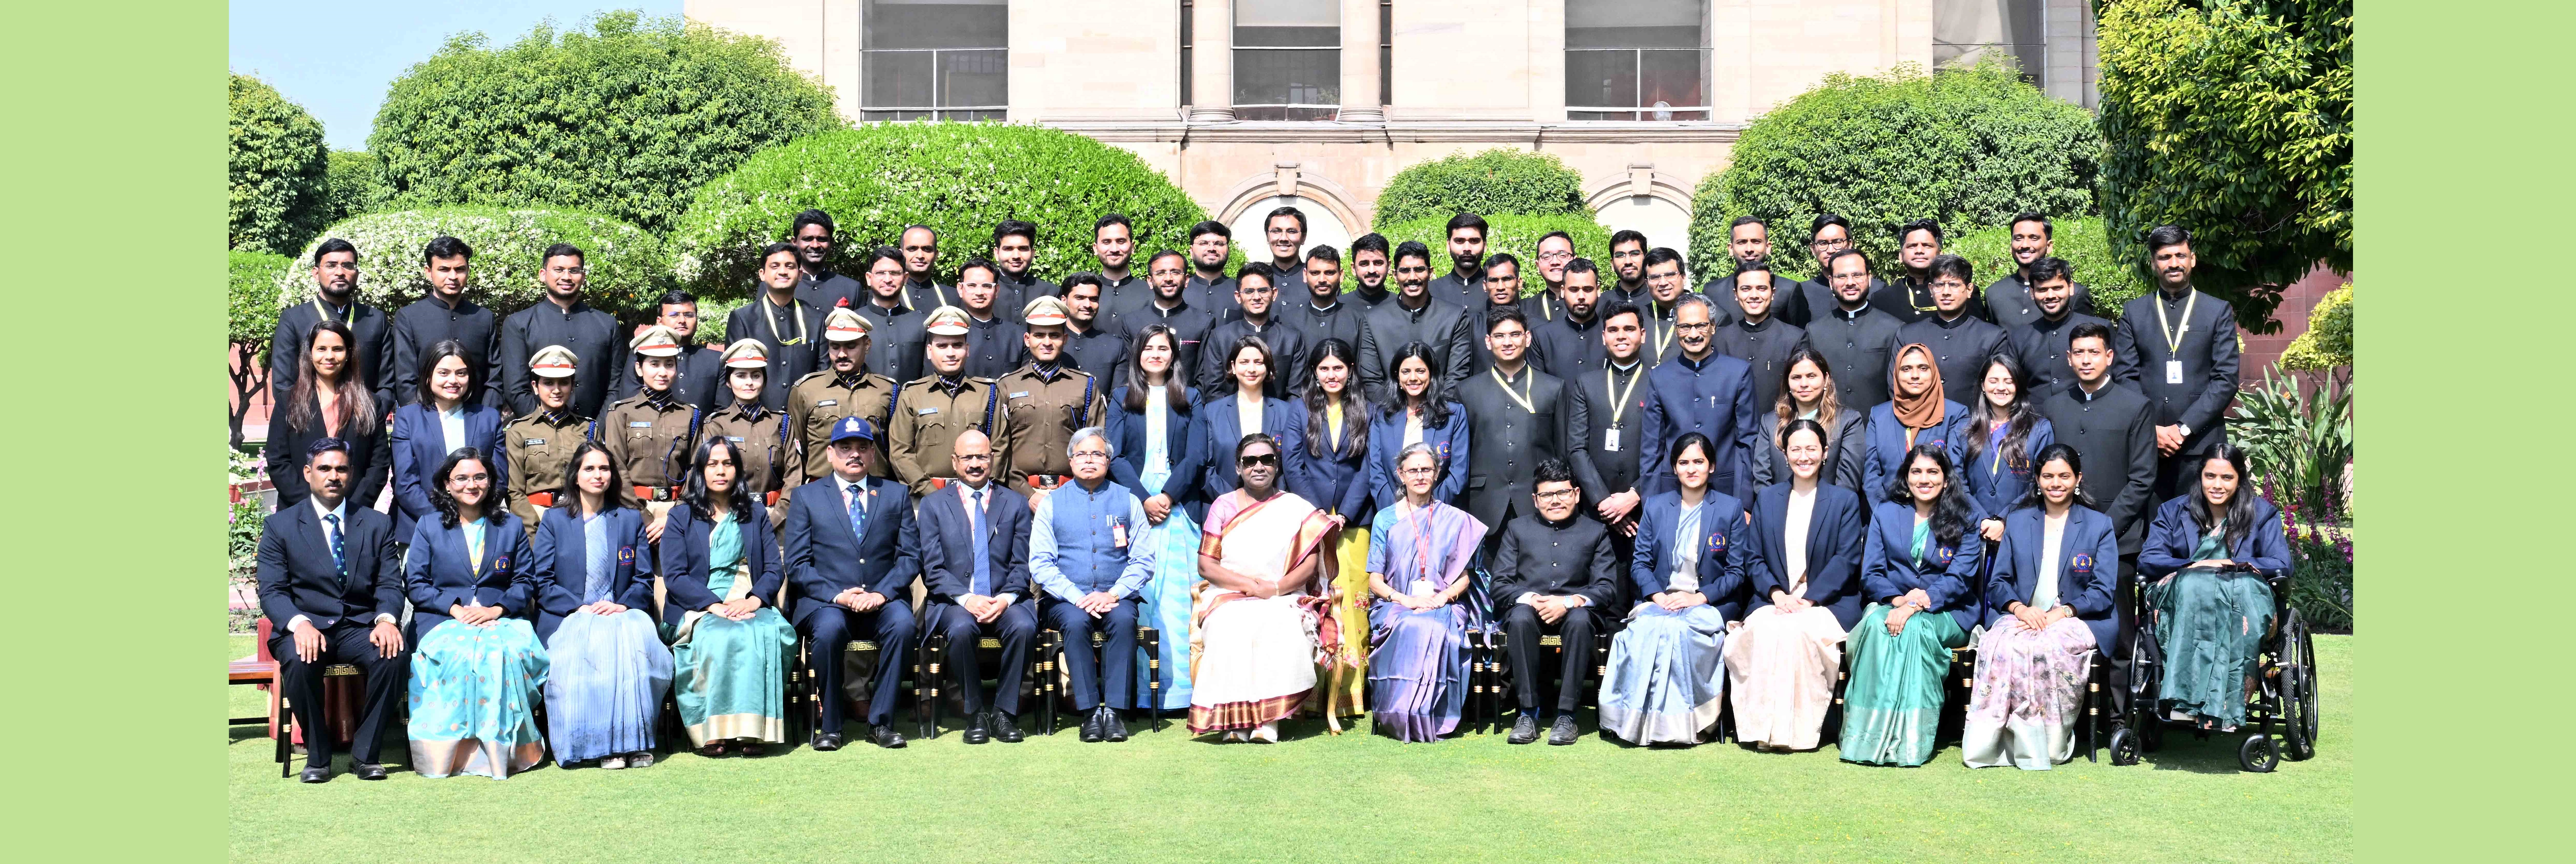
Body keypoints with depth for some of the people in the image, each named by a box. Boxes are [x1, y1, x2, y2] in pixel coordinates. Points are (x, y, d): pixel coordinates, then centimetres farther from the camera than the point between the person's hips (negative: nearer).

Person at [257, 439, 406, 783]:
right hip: (306, 625, -1)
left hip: (360, 627, 1)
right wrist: (300, 624, -23)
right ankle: (317, 756, -15)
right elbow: (272, 591, -1)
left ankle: (365, 753, -16)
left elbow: (391, 584, 6)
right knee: (299, 660, -36)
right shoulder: (280, 526, 7)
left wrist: (386, 619, -18)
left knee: (393, 654, -32)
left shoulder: (377, 525, 13)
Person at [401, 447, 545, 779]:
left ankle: (504, 748, -29)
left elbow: (525, 582, 11)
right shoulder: (428, 528, 15)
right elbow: (415, 583, 6)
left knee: (507, 651, -35)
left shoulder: (512, 526, 18)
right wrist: (455, 608, -10)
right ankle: (456, 750, -30)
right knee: (460, 654, -36)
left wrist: (497, 609, -9)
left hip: (501, 620, 1)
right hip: (443, 622, 0)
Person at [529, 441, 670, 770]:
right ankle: (602, 744, -32)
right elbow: (542, 582, 4)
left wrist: (623, 605, -10)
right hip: (569, 618, -1)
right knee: (592, 642, -36)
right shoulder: (554, 520, 13)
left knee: (636, 637, -35)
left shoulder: (631, 519, 18)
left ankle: (635, 739, -31)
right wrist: (580, 608, -11)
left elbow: (644, 580, 12)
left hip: (621, 614, 1)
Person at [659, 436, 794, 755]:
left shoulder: (756, 516, 20)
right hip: (697, 608, -2)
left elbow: (773, 570, 10)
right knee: (723, 637, -36)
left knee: (768, 633, -34)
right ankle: (713, 730, -32)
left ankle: (753, 729, -33)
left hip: (750, 606, 2)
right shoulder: (681, 516, 12)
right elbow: (674, 576, 0)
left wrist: (754, 600, -12)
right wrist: (715, 605, -16)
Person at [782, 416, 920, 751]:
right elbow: (797, 564, 2)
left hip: (883, 601, 1)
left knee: (903, 623, -32)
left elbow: (911, 556, 6)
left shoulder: (896, 495, 14)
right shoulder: (806, 497, 9)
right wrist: (837, 596, -13)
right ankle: (830, 725, -17)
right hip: (826, 602, -1)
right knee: (829, 628, -35)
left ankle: (881, 722, -19)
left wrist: (882, 593, -12)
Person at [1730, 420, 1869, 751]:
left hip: (1828, 603, -2)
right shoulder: (1766, 499, 17)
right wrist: (1777, 594, -10)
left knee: (1798, 628, -34)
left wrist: (1808, 600, -15)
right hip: (1774, 601, 2)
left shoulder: (1845, 501, 9)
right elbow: (1755, 559, 10)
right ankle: (1766, 727, -28)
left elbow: (1847, 560, -3)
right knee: (1764, 628, -32)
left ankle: (1798, 730, -26)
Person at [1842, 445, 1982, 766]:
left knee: (1916, 628, -36)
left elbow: (1959, 580, -7)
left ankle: (1910, 739, -35)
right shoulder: (1886, 513, 12)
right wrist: (1897, 600, -16)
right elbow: (1871, 574, 6)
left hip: (1946, 614, -2)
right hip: (1889, 604, 2)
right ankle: (1868, 735, -37)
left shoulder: (1966, 519, 4)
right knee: (1876, 623, -33)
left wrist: (1915, 606, -23)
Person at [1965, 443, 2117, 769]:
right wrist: (2020, 608, -10)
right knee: (2002, 644, -35)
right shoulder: (2016, 521, 20)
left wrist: (2061, 613, -14)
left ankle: (2050, 745, -27)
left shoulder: (2100, 526, 12)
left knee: (2049, 647, -37)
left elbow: (2103, 593, 3)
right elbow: (1998, 583, 13)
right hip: (2020, 618, 2)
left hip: (2075, 621, -2)